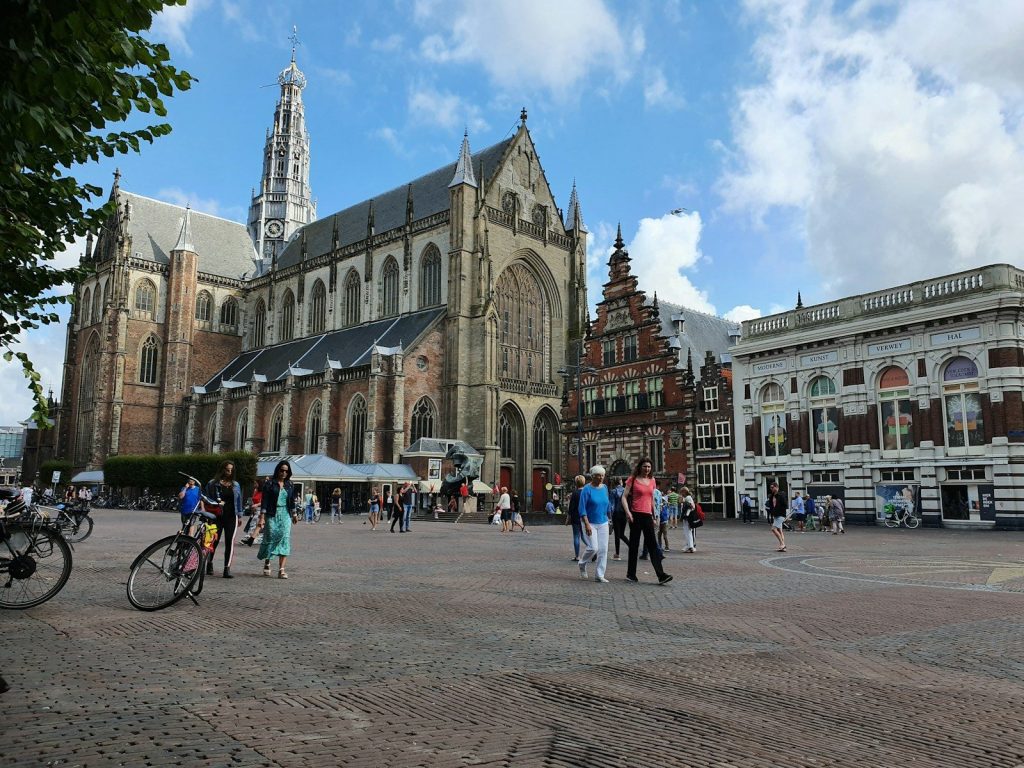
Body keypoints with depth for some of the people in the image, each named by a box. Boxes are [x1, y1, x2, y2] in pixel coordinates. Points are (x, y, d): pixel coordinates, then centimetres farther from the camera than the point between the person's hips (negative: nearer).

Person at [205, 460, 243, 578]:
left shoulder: (235, 485, 12)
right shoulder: (213, 484, 2)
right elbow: (208, 499, 4)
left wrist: (240, 515, 13)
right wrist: (217, 503, -13)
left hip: (231, 517, 2)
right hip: (217, 516, -2)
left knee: (230, 542, -5)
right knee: (214, 541, 6)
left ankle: (227, 569, -5)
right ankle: (209, 563, 30)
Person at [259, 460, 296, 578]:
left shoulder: (290, 485, 10)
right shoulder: (270, 483, -2)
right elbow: (265, 500, -6)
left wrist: (295, 514, 18)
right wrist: (262, 516, -11)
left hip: (285, 515, 3)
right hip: (272, 515, -3)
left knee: (285, 539, -6)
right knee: (270, 538, 3)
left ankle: (281, 570, -6)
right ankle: (267, 563, 29)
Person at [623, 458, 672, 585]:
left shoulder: (652, 480, 14)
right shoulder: (633, 479, 0)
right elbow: (624, 497, -2)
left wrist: (654, 516, 22)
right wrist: (627, 512, -15)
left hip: (647, 516, 4)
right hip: (636, 515, -4)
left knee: (653, 545, -2)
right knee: (634, 545, 3)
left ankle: (661, 575, -8)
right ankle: (631, 574, 13)